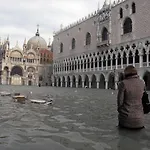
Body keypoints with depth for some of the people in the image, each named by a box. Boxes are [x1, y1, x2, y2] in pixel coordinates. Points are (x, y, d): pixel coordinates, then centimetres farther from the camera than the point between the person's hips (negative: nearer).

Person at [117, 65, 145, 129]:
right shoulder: (142, 83, -2)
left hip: (126, 118, -3)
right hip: (139, 118, 4)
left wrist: (119, 109, 7)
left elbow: (120, 101, -11)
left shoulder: (123, 83, -16)